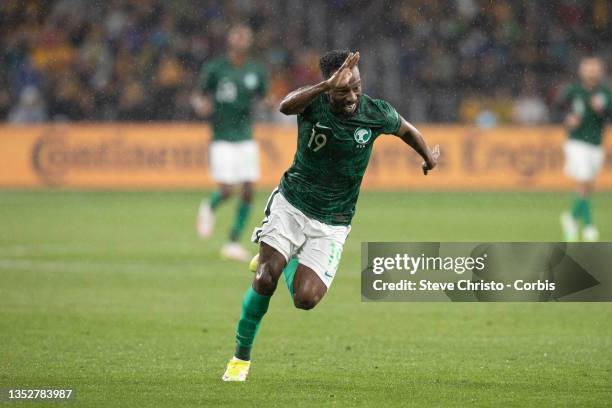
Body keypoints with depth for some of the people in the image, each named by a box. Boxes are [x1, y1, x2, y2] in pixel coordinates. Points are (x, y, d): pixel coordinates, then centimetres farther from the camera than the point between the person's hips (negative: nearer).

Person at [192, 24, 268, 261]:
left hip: (246, 138, 4)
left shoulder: (257, 72, 5)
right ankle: (209, 208, 25)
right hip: (222, 139, -4)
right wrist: (200, 104, -19)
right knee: (226, 190, -12)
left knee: (248, 192, -3)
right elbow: (199, 96, 5)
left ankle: (233, 243, 8)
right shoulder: (215, 69, -5)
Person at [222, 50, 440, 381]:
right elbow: (286, 106, -41)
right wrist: (328, 86, -56)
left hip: (331, 224, 1)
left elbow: (406, 130, 13)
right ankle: (241, 356, 4)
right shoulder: (314, 102, -16)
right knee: (265, 280, -18)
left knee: (306, 299, -14)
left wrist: (429, 158, 27)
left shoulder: (376, 114, -11)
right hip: (291, 204, -1)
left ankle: (286, 263, 23)